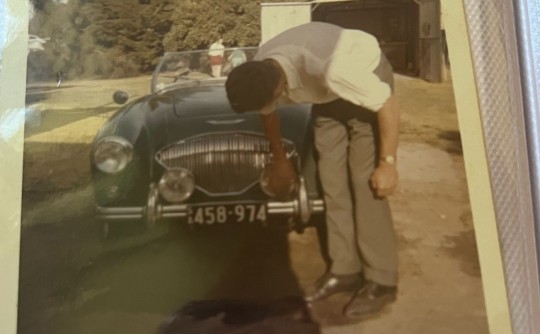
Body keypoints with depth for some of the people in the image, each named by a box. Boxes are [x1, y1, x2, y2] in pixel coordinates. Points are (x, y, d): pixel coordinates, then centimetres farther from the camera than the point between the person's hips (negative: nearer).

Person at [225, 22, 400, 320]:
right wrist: (279, 160, 15)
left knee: (365, 181, -12)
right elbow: (269, 114, 2)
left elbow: (389, 106, -28)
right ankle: (345, 270, 11)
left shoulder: (331, 70, -41)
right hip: (329, 94, 6)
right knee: (332, 181, 1)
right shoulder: (259, 73, -20)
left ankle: (381, 281, -3)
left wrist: (387, 164, -21)